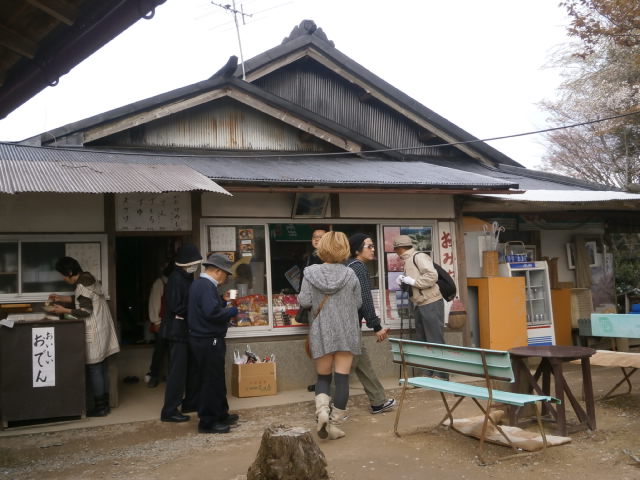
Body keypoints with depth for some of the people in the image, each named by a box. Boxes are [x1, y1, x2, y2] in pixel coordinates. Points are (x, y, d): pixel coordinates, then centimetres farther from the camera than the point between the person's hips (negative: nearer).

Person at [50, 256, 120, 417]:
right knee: (101, 369, 13)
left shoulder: (81, 285, -18)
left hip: (94, 333, -9)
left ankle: (100, 407, 5)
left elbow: (85, 312, -18)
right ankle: (104, 404, 20)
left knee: (94, 370, -1)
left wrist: (64, 310, -11)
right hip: (101, 330, 9)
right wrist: (62, 298, 22)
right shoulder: (87, 277, 11)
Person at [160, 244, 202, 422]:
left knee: (192, 368, 16)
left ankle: (190, 403, 28)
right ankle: (170, 411, 3)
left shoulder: (187, 278, 12)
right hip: (178, 332, -9)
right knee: (178, 371, -5)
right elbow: (176, 307, -22)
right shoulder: (176, 279, -16)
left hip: (188, 331, 9)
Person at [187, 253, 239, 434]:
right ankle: (207, 422, 9)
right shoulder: (207, 286, -20)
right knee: (211, 381, -1)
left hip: (203, 339, 11)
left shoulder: (199, 283, 13)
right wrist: (231, 311, -16)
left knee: (216, 380, 19)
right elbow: (212, 312, -30)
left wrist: (222, 300, 10)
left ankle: (221, 414, 31)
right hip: (209, 341, -11)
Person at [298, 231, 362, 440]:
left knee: (323, 377, 14)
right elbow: (358, 302, 5)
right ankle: (335, 425, 6)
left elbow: (304, 301, -8)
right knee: (342, 378, 5)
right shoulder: (350, 274, -3)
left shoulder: (311, 272, -6)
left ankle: (322, 410, -11)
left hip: (321, 333, 0)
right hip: (346, 332, 0)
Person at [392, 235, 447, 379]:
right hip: (419, 305, 10)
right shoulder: (408, 260, 15)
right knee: (422, 341, 14)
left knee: (435, 341, -3)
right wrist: (403, 280, 6)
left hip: (431, 304, -10)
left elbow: (432, 276, -23)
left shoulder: (419, 257, -13)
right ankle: (428, 374, 23)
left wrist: (413, 281, -18)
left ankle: (441, 376, 4)